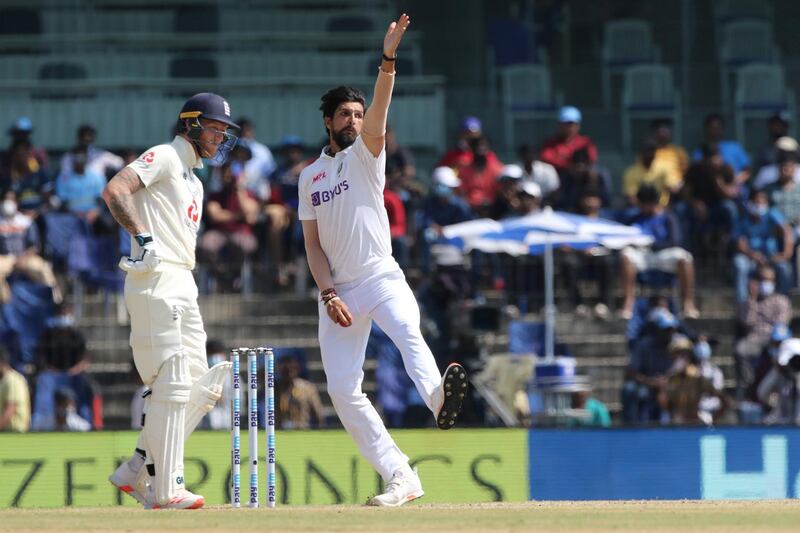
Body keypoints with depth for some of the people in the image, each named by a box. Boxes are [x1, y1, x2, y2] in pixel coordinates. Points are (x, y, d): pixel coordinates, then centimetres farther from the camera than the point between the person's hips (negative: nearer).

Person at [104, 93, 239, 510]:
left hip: (183, 287, 10)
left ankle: (137, 472, 11)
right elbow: (114, 190, -19)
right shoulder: (164, 158, -4)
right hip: (155, 283, -10)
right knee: (172, 385, -11)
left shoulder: (193, 180, 26)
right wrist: (143, 237, -22)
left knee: (200, 385, 8)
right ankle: (165, 489, -10)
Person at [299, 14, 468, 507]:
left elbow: (379, 116, -16)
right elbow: (313, 244, 9)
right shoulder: (311, 176, 15)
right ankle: (400, 477, 0)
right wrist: (328, 294, -6)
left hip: (381, 276, -4)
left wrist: (388, 61, -32)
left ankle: (438, 399, -64)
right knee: (343, 389, -4)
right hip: (339, 290, 4)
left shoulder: (366, 153, 5)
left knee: (408, 330, -34)